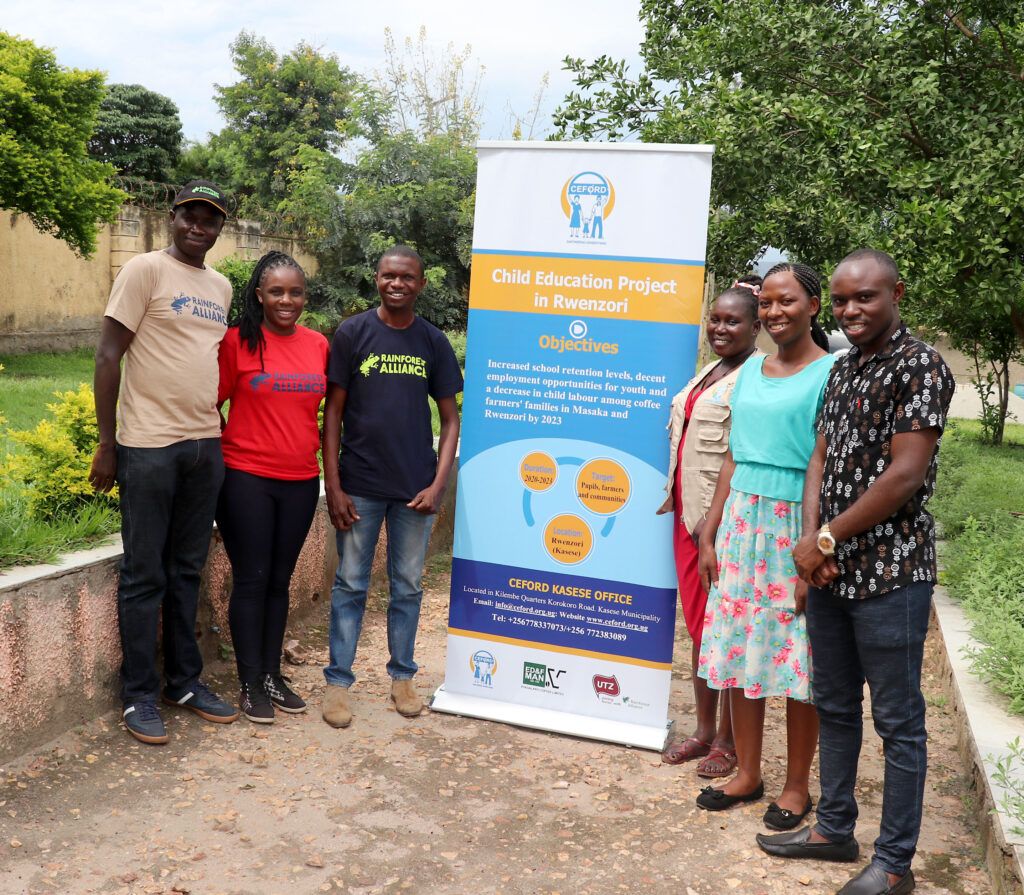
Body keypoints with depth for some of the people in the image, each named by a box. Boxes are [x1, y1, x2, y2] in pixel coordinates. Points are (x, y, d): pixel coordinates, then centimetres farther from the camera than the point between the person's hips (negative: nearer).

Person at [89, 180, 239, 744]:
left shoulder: (221, 287, 14)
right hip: (149, 445, -6)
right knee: (144, 576, 2)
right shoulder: (145, 270, -5)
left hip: (206, 445, 6)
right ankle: (139, 697, 14)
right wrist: (106, 445, -10)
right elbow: (108, 355, -8)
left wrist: (215, 429, 16)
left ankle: (185, 682, 25)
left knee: (187, 571, 13)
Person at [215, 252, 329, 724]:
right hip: (247, 479, -4)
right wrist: (224, 457, -3)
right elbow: (213, 403, -2)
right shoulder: (238, 340, -7)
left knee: (279, 580, 13)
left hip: (300, 481, 4)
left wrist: (327, 462, 12)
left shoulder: (318, 345, 6)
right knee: (251, 580, 3)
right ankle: (250, 685, 15)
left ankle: (272, 675, 26)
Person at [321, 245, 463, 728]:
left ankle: (402, 676, 25)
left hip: (415, 487, 2)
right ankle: (338, 681, 16)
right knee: (350, 585, 6)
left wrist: (438, 483, -6)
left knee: (408, 586, 11)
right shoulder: (352, 333, -2)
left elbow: (450, 419, 6)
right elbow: (333, 412, -1)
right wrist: (333, 485, -7)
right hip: (359, 484, -1)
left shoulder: (433, 342, 4)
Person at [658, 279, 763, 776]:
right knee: (698, 625, 14)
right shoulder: (709, 373, 16)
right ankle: (703, 729, 27)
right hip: (690, 513, 8)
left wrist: (716, 517, -20)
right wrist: (683, 508, 16)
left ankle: (727, 740, 15)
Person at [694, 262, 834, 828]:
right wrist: (710, 535, 11)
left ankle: (796, 785, 20)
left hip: (797, 526, -6)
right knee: (737, 650, 9)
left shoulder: (830, 373, -8)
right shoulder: (751, 370, 12)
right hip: (742, 522, 6)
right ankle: (747, 774, 25)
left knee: (797, 659, 3)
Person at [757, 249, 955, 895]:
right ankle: (835, 828, 34)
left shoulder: (921, 366, -11)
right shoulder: (843, 369, 13)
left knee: (898, 721, 5)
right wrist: (810, 536, -5)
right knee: (835, 708, 18)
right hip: (829, 570, 8)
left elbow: (904, 476, -17)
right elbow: (821, 457, 11)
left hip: (890, 573, -8)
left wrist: (827, 540, -12)